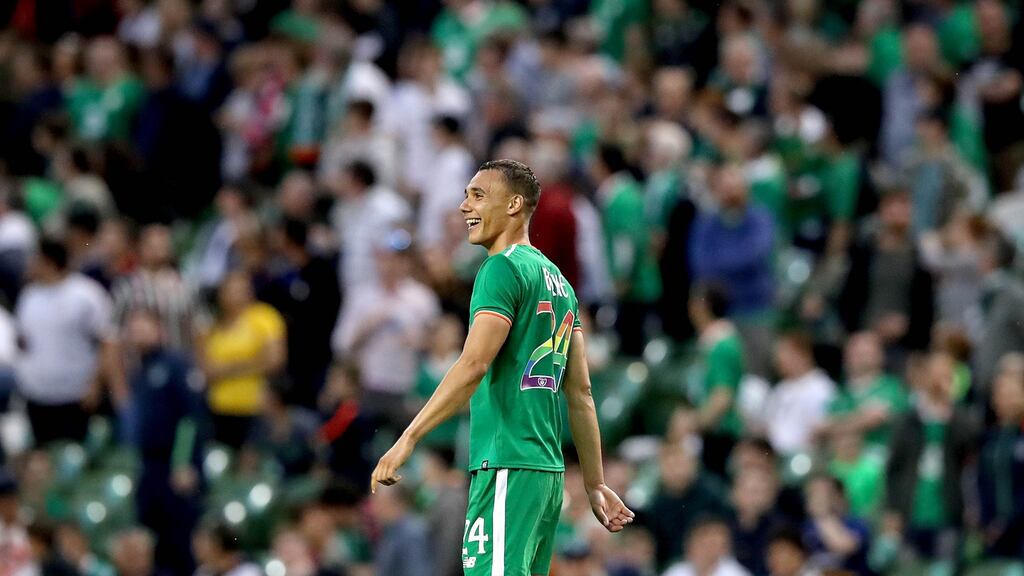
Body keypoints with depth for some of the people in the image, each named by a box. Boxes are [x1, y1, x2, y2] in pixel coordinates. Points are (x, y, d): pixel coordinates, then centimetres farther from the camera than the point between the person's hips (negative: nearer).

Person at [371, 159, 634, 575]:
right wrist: (595, 484, 22)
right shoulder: (557, 280, 19)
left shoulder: (503, 269, -8)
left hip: (506, 467, -9)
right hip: (548, 469, 9)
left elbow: (474, 365, -19)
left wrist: (409, 438, -22)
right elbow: (580, 393, 20)